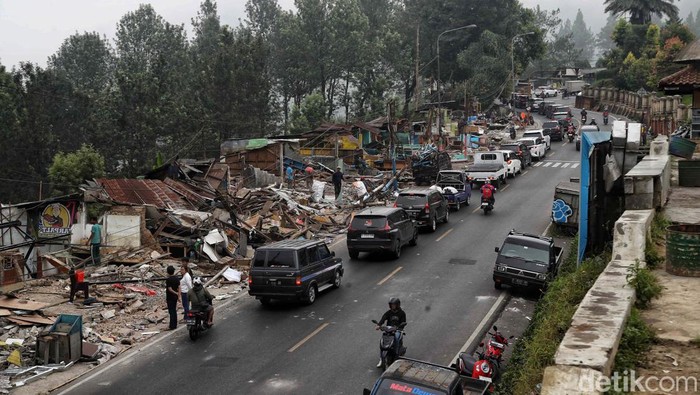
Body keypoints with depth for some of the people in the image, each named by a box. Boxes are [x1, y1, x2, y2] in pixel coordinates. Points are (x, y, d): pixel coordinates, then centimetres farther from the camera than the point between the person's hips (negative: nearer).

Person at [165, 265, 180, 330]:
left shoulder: (168, 279, -18)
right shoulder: (177, 278, 3)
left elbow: (170, 289, -20)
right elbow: (179, 288, 3)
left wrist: (176, 293, -7)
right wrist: (179, 296, 4)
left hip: (170, 297, -7)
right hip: (175, 297, 7)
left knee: (171, 311, -3)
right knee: (174, 310, 15)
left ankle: (172, 326, 0)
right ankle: (174, 324, 22)